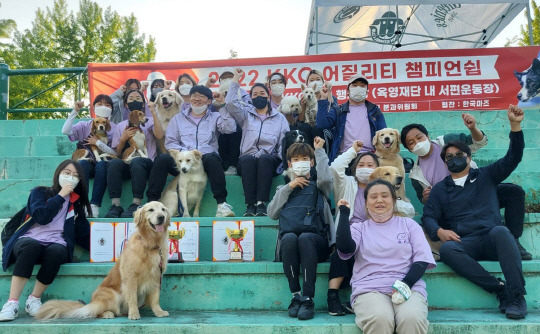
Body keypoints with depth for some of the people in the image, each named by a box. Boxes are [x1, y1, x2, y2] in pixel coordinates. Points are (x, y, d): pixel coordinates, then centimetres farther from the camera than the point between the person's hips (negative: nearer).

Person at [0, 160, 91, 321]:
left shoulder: (76, 202, 20)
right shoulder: (40, 192, 13)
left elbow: (83, 231, 17)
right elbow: (41, 217, -7)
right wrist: (60, 196, -2)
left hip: (56, 244, 2)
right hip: (29, 241, -1)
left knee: (56, 252, -35)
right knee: (32, 246, -38)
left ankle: (34, 299, -18)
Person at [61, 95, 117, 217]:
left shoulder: (114, 128, 6)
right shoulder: (85, 125, 11)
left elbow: (115, 153, -4)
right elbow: (65, 131, -8)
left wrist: (97, 142, -7)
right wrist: (75, 111, -7)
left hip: (104, 163, -1)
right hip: (88, 164, 1)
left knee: (101, 165, -35)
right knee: (83, 163, -33)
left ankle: (95, 205, -33)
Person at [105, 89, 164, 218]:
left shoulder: (150, 121, 17)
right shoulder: (120, 126, 23)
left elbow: (160, 135, -8)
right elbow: (117, 153, 14)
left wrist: (153, 113, -6)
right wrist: (123, 139, -3)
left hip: (147, 163, -2)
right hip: (126, 165, 2)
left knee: (137, 161, -37)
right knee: (114, 162, -32)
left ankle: (136, 205, -35)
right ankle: (115, 205, -32)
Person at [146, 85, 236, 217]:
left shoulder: (215, 117, 20)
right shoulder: (178, 118, 23)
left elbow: (230, 128, -1)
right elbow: (170, 142, 12)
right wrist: (184, 152, -6)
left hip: (206, 160, -1)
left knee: (211, 158, -36)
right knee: (162, 159, -27)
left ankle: (221, 204, -39)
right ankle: (152, 202, -24)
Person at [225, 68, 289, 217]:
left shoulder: (280, 118, 21)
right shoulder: (246, 114, 22)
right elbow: (230, 103, 4)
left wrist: (282, 162, -8)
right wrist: (236, 79, 9)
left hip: (270, 159, 0)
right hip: (247, 160, 1)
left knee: (264, 159, -36)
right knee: (248, 159, -35)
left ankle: (261, 203, -40)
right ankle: (250, 204, -38)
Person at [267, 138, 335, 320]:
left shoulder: (316, 186, 21)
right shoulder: (284, 188, 28)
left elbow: (325, 178, -7)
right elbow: (272, 213, 10)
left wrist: (320, 151, 5)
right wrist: (288, 188, 5)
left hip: (315, 241, -1)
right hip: (289, 243, 2)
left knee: (304, 237, -36)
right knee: (290, 237, -34)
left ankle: (308, 299, -32)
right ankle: (296, 295, -25)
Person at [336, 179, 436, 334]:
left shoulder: (408, 224, 19)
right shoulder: (359, 228, 17)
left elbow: (422, 259, 7)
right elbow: (345, 248, -4)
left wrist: (405, 284, -11)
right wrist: (344, 213, 3)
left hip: (409, 288, 1)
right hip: (369, 290, 0)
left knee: (412, 319, -34)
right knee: (379, 319, -34)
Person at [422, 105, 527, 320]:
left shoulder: (485, 176, 19)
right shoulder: (440, 189, 19)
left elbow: (513, 158, 9)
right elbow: (428, 217, 9)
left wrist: (515, 126, -4)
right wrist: (439, 231, -14)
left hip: (491, 239, 0)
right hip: (464, 244, 0)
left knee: (500, 231, -36)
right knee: (447, 249, -35)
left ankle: (517, 296, -33)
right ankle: (500, 289, -29)